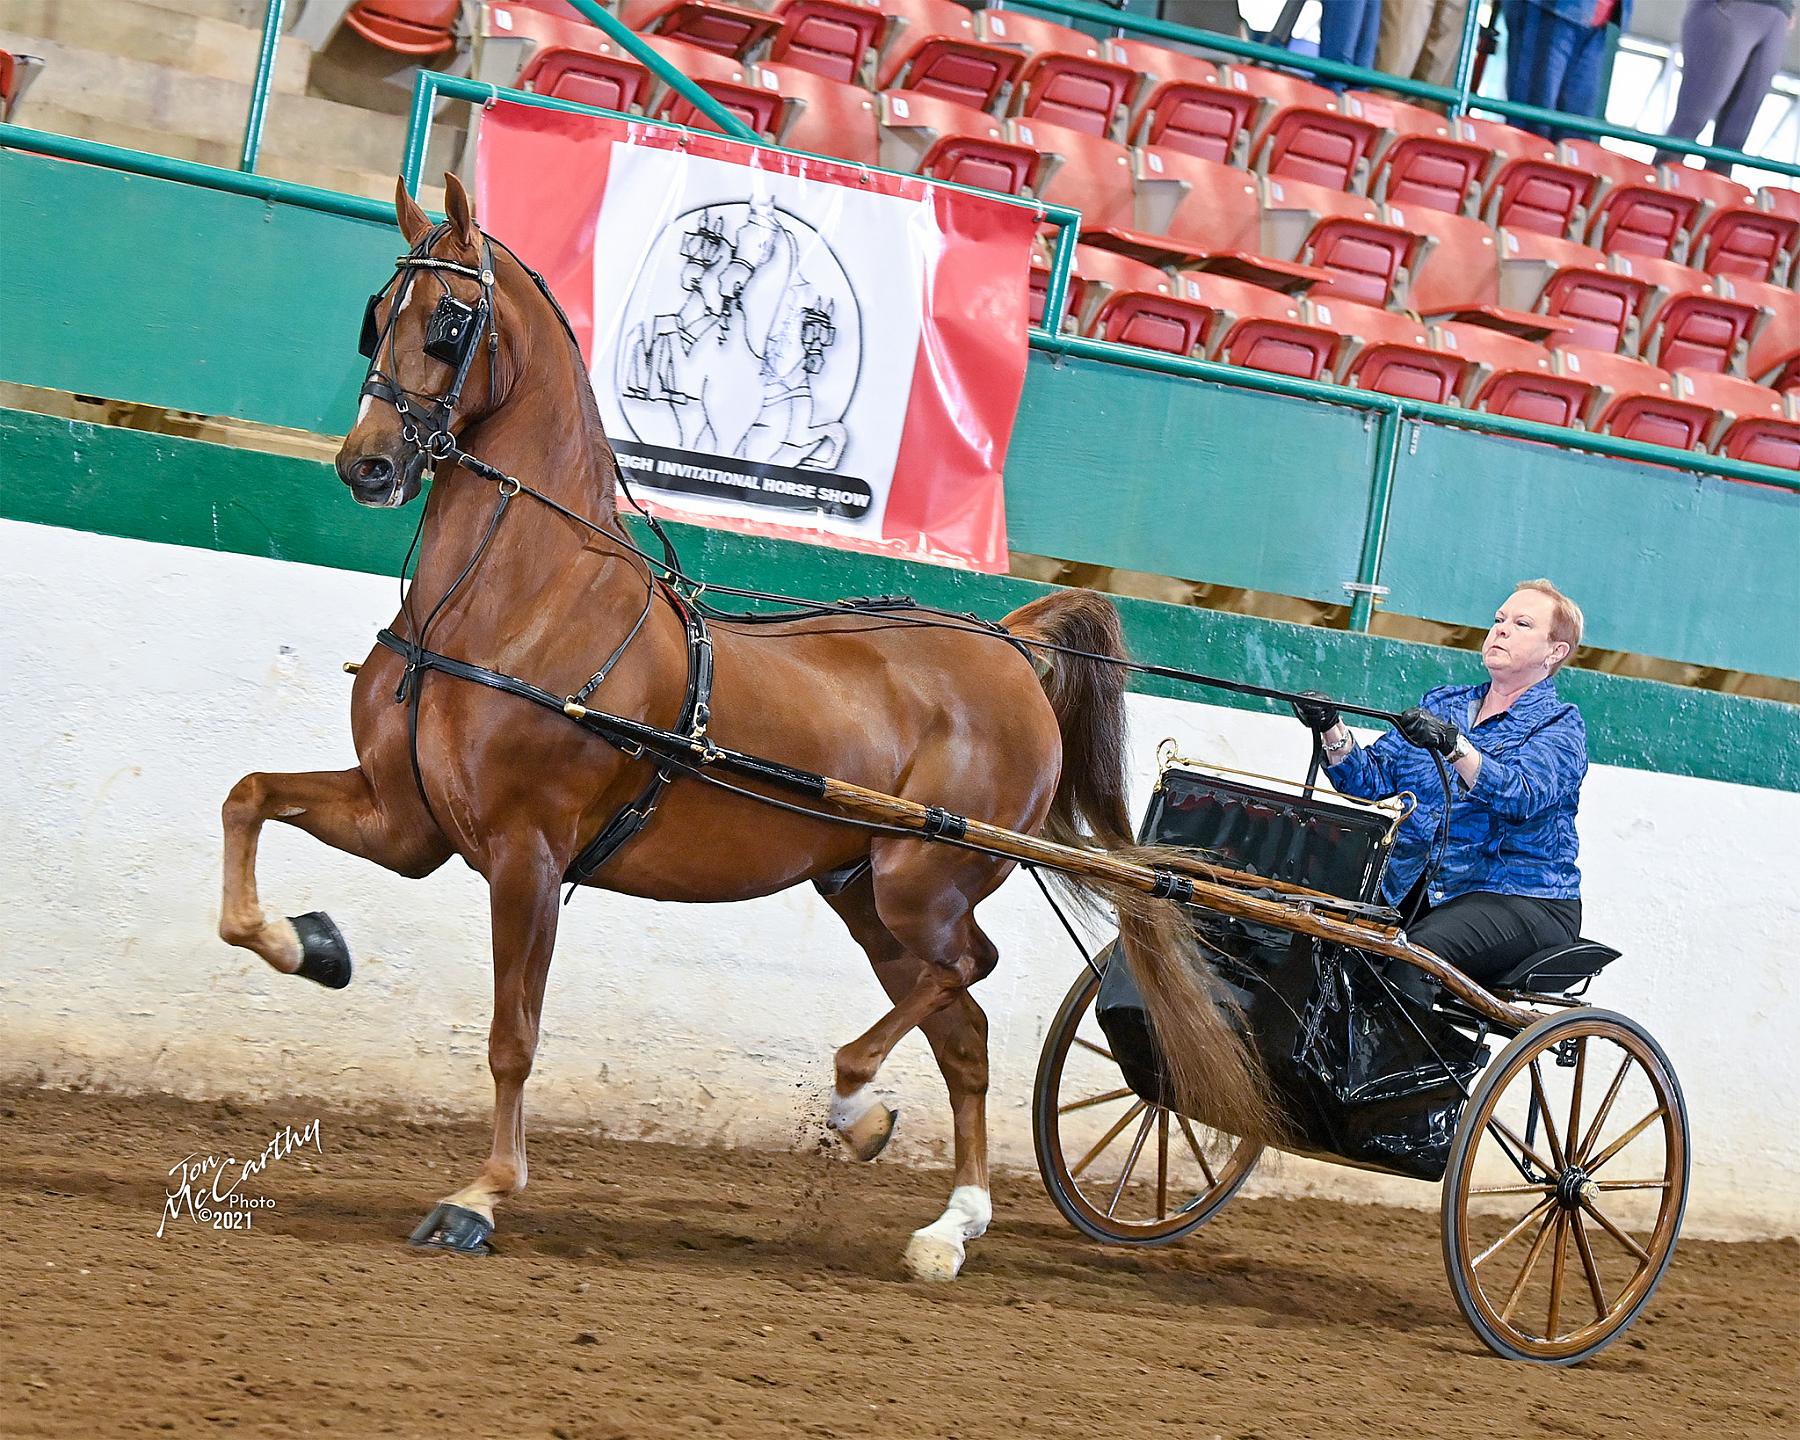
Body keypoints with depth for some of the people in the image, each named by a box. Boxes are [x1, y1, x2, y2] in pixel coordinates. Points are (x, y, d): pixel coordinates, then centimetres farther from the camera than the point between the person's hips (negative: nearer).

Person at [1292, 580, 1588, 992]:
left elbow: (1521, 795, -20)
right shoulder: (1442, 704, 20)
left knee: (1416, 954, -35)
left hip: (1520, 898, -5)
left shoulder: (1560, 725, 2)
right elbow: (1371, 782, 12)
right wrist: (1331, 730, -7)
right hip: (1414, 890, 5)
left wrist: (1455, 746, -35)